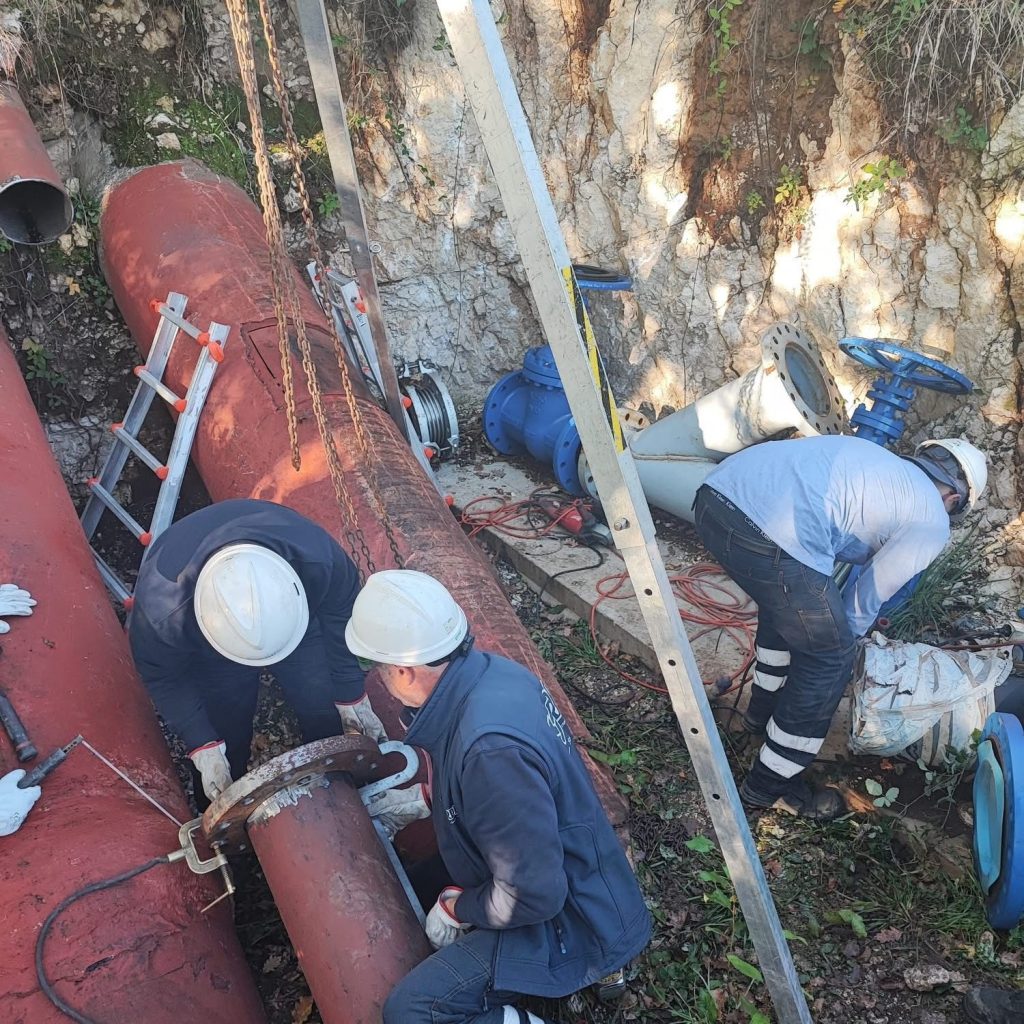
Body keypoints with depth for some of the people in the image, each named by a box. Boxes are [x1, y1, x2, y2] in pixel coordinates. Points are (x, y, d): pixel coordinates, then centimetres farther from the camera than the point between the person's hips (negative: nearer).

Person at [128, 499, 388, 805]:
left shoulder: (317, 558, -42)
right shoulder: (162, 606, -44)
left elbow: (341, 614, -18)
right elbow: (164, 676, -20)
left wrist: (352, 697, -9)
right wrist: (204, 749, -20)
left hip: (298, 613, 2)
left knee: (325, 716, 8)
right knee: (227, 735, 4)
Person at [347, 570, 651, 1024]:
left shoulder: (490, 749, -36)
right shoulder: (492, 671, -8)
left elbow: (533, 896, -29)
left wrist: (459, 908, -13)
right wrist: (427, 797, 11)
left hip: (575, 920, -9)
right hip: (577, 879, 9)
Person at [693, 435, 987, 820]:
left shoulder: (877, 459, 36)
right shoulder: (932, 522, 15)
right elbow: (865, 600, 18)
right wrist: (840, 639, 38)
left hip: (715, 493, 8)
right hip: (770, 535, -8)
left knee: (785, 605, 36)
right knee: (829, 658, 15)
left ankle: (763, 710, 55)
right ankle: (770, 786, 27)